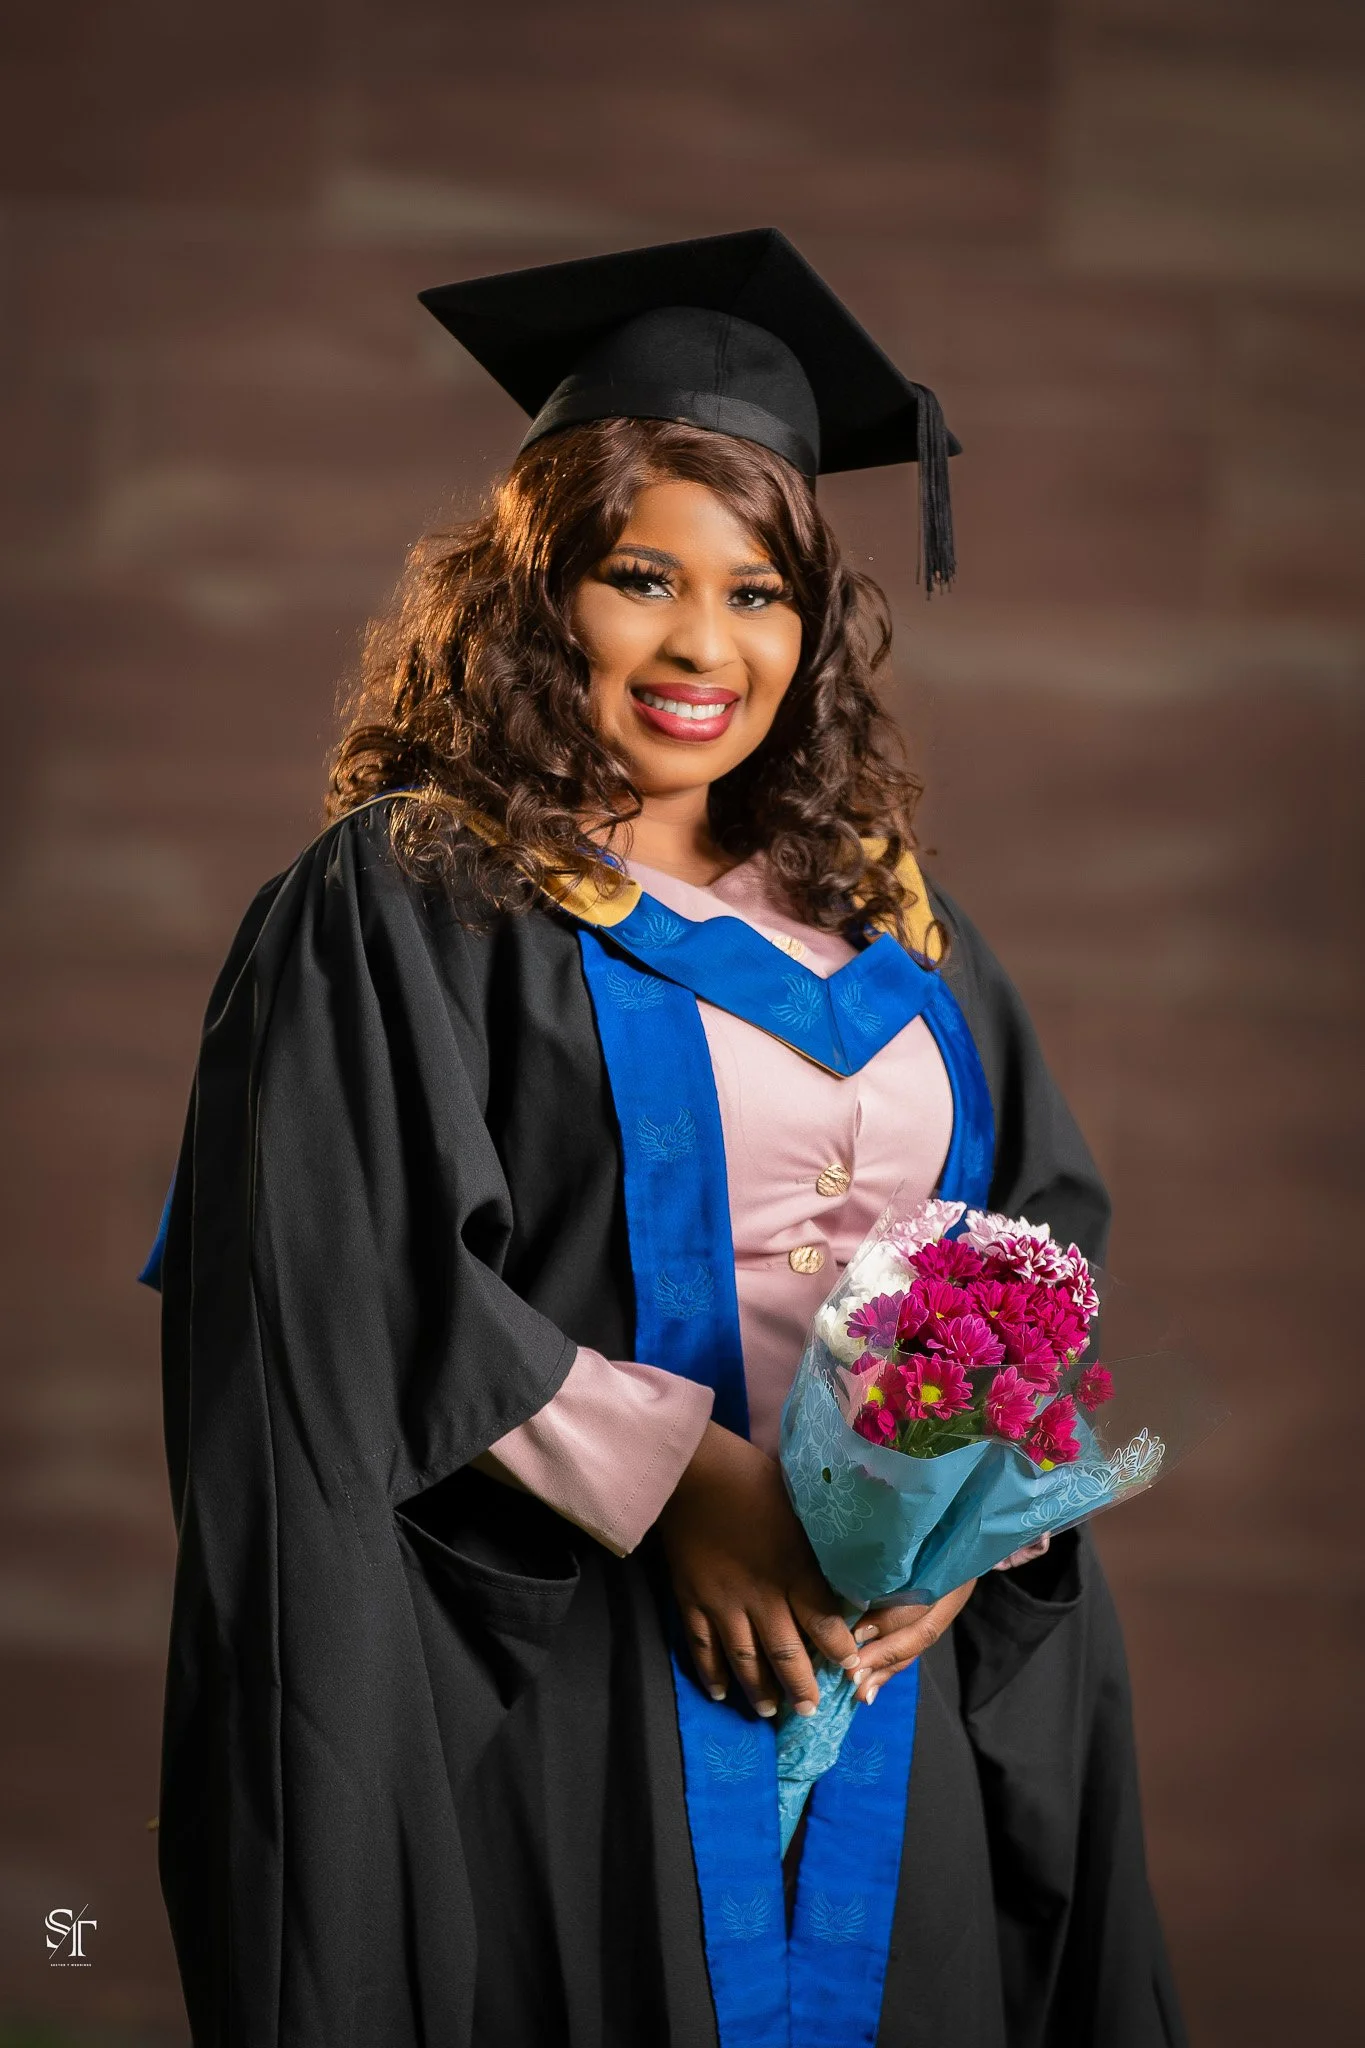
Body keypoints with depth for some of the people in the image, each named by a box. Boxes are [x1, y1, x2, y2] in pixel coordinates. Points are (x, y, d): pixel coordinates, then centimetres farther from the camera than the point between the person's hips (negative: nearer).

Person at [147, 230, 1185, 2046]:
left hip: (924, 1669, 5)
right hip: (564, 1706, -5)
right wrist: (682, 1487, -19)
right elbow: (359, 1283, -12)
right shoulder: (397, 907, -2)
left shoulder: (882, 920, 14)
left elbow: (1048, 1231, 11)